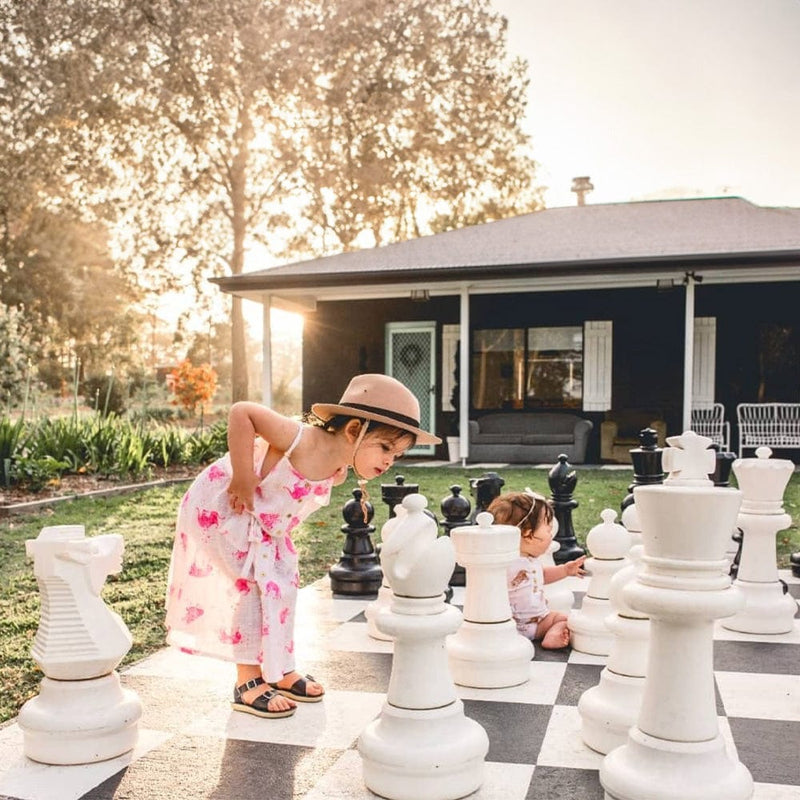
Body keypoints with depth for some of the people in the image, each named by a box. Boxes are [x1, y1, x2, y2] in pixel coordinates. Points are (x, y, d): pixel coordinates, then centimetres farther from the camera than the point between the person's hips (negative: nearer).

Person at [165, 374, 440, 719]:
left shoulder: (337, 473, -8)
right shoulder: (303, 441, -36)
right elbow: (240, 413, -38)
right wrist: (242, 480, -34)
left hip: (261, 523, 9)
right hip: (218, 507, -9)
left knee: (283, 582, 11)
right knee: (258, 583, -10)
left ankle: (279, 671, 26)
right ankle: (248, 682, 4)